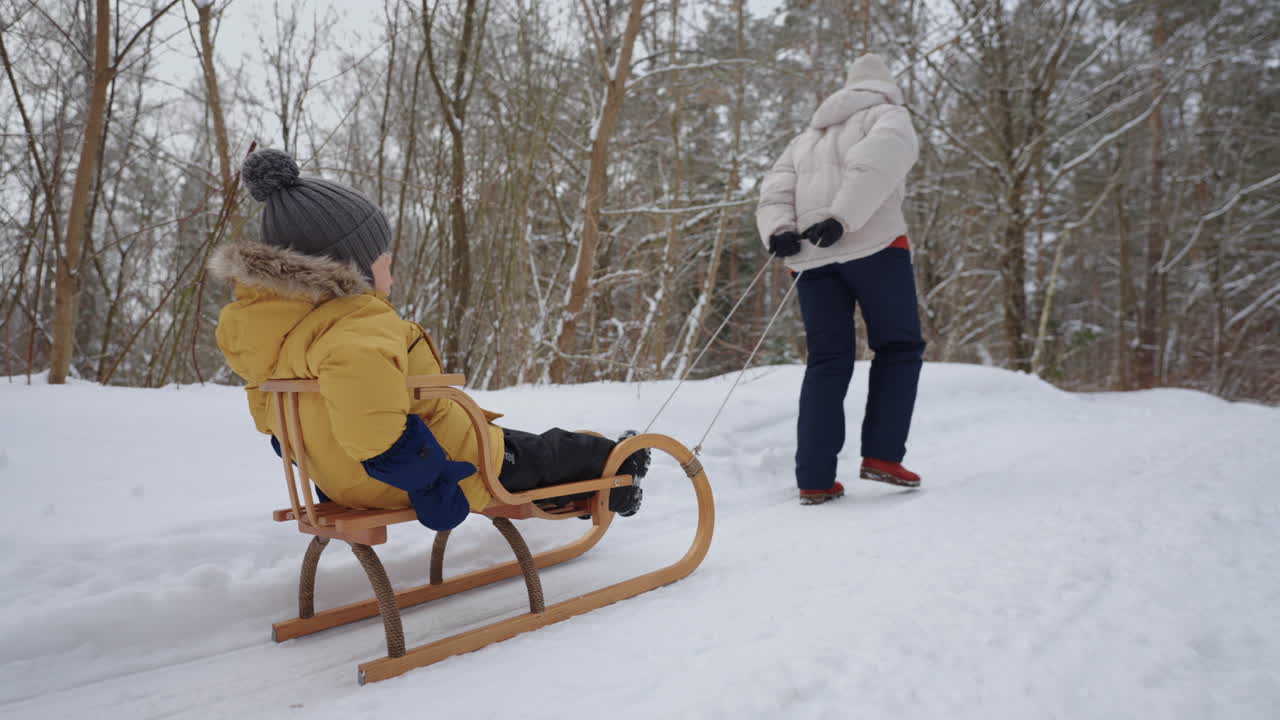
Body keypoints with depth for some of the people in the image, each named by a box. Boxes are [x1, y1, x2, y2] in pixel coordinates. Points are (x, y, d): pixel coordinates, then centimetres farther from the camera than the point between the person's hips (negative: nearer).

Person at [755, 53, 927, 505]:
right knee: (899, 348, 9)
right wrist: (842, 219, -18)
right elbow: (876, 161, -10)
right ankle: (882, 456, 0)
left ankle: (815, 480, 0)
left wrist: (779, 232, -2)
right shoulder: (889, 115, 14)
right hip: (873, 245, -5)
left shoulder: (807, 137, 31)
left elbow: (773, 192, 15)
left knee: (827, 362, 7)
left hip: (810, 257, 5)